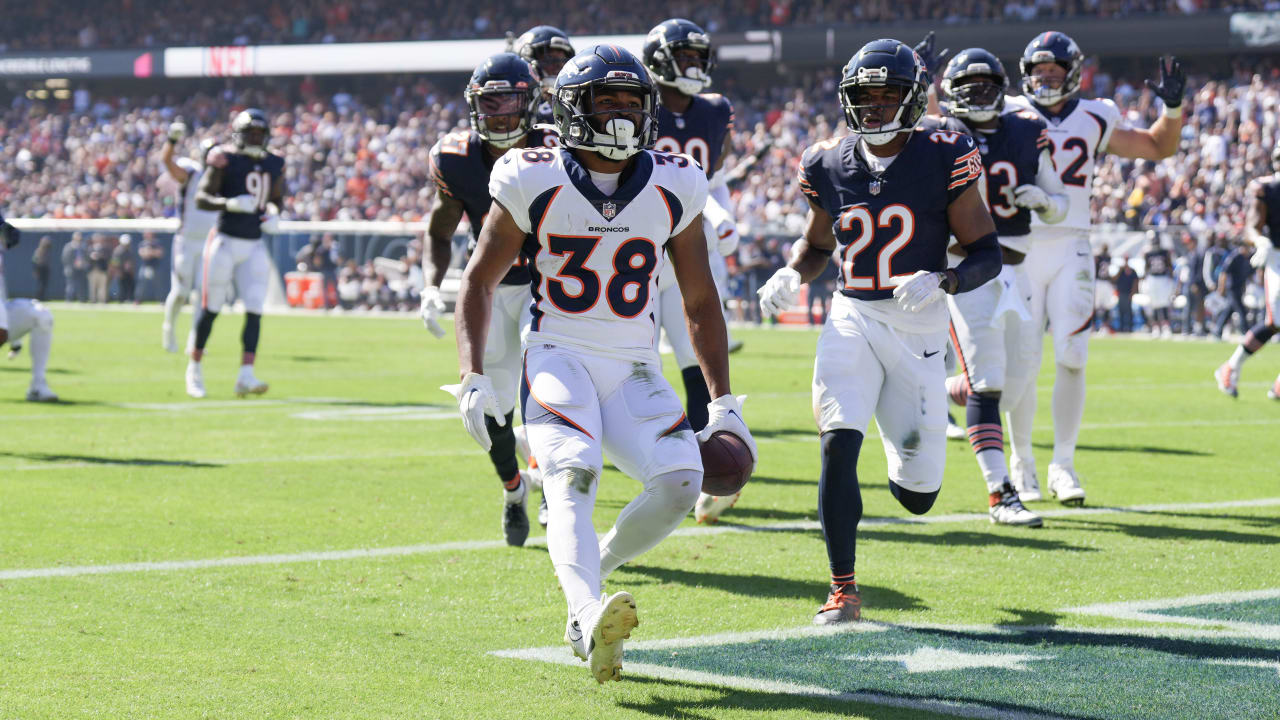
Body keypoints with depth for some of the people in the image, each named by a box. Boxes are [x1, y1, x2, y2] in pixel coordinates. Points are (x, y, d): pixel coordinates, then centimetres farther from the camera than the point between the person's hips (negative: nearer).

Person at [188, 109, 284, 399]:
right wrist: (230, 203, -26)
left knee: (255, 310, -7)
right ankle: (194, 368, 17)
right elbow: (201, 198, -10)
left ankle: (246, 375, -10)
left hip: (255, 247, 5)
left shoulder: (274, 164, 7)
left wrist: (273, 213, -1)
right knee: (211, 309, 1)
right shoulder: (225, 159, -9)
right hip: (226, 242, -5)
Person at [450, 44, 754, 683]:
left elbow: (700, 301, 12)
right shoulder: (534, 184, -5)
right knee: (571, 476, -29)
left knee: (680, 481, -18)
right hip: (558, 359, -3)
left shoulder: (673, 189, 3)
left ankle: (594, 571, 9)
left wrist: (724, 403, 8)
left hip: (633, 368, 3)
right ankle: (592, 621, -50)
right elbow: (478, 282, 4)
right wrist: (473, 378, -8)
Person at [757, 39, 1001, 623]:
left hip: (919, 329, -1)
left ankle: (906, 440, 43)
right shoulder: (831, 166, 1)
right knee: (837, 445, -21)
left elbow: (987, 254, -6)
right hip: (853, 320, 1)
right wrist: (791, 276, -3)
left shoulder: (943, 162, -8)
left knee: (918, 497, 4)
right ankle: (843, 590, -8)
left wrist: (942, 283, -25)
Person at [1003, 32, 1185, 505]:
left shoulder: (1094, 121, 9)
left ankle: (1063, 465, 4)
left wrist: (1173, 107, 2)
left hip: (1070, 252, 1)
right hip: (1020, 250, -1)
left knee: (1071, 360, -6)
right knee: (1021, 363, -3)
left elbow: (1158, 147, 18)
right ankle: (1021, 461, 14)